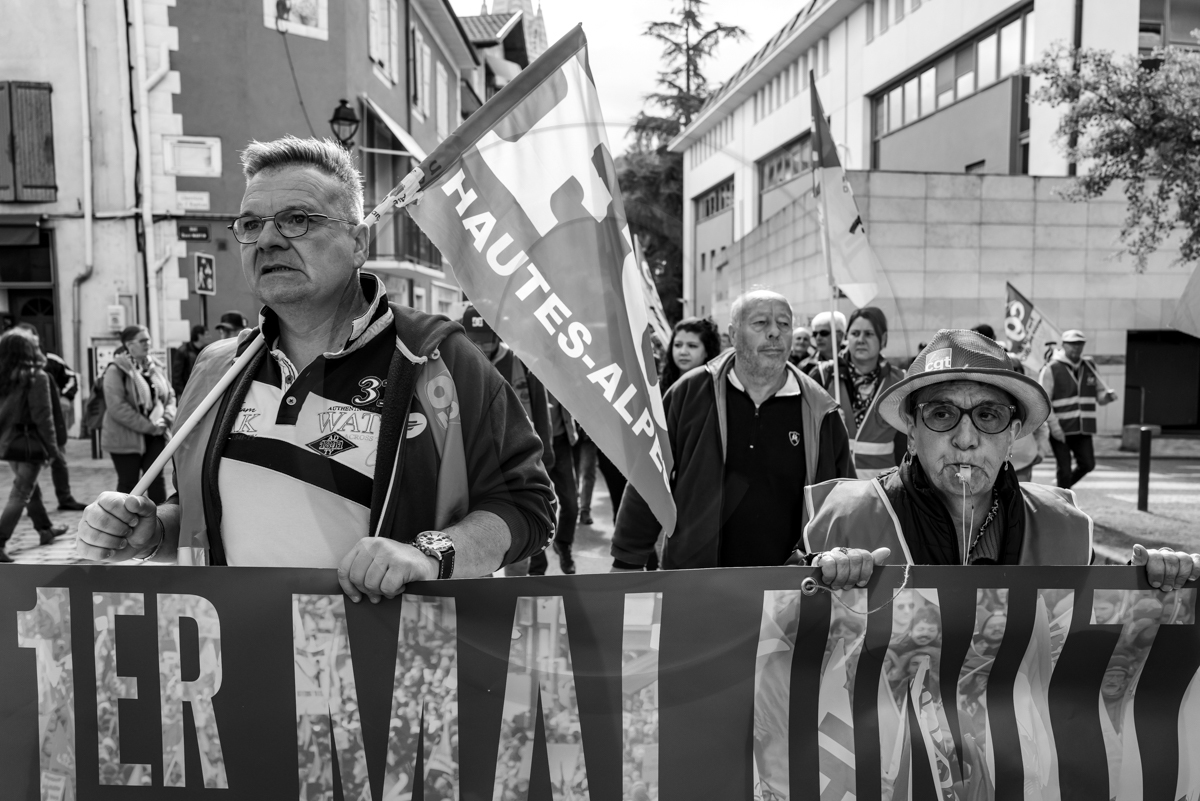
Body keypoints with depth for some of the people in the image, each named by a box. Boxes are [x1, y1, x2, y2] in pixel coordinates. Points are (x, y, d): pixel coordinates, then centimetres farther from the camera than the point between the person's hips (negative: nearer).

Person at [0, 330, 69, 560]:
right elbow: (43, 416, -15)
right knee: (20, 494, -1)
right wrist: (51, 446, -9)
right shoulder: (36, 377, -14)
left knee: (31, 486, 21)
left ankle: (45, 529, 37)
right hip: (29, 442, -6)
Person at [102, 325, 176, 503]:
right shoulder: (116, 370, -12)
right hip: (126, 437, -5)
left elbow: (170, 395, 13)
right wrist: (148, 426, -20)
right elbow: (117, 408, -19)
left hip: (155, 435, 5)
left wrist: (166, 418, -7)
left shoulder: (155, 367, 8)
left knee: (156, 480, 5)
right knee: (128, 483, 5)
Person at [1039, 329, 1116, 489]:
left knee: (1087, 464, 5)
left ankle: (1063, 487, 30)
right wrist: (1054, 426, -18)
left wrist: (1108, 395, -9)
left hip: (1083, 429, 5)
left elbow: (1099, 393, 16)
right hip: (1060, 430, -5)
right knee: (1065, 469, -1)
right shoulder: (1051, 369, -6)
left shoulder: (1089, 367, 11)